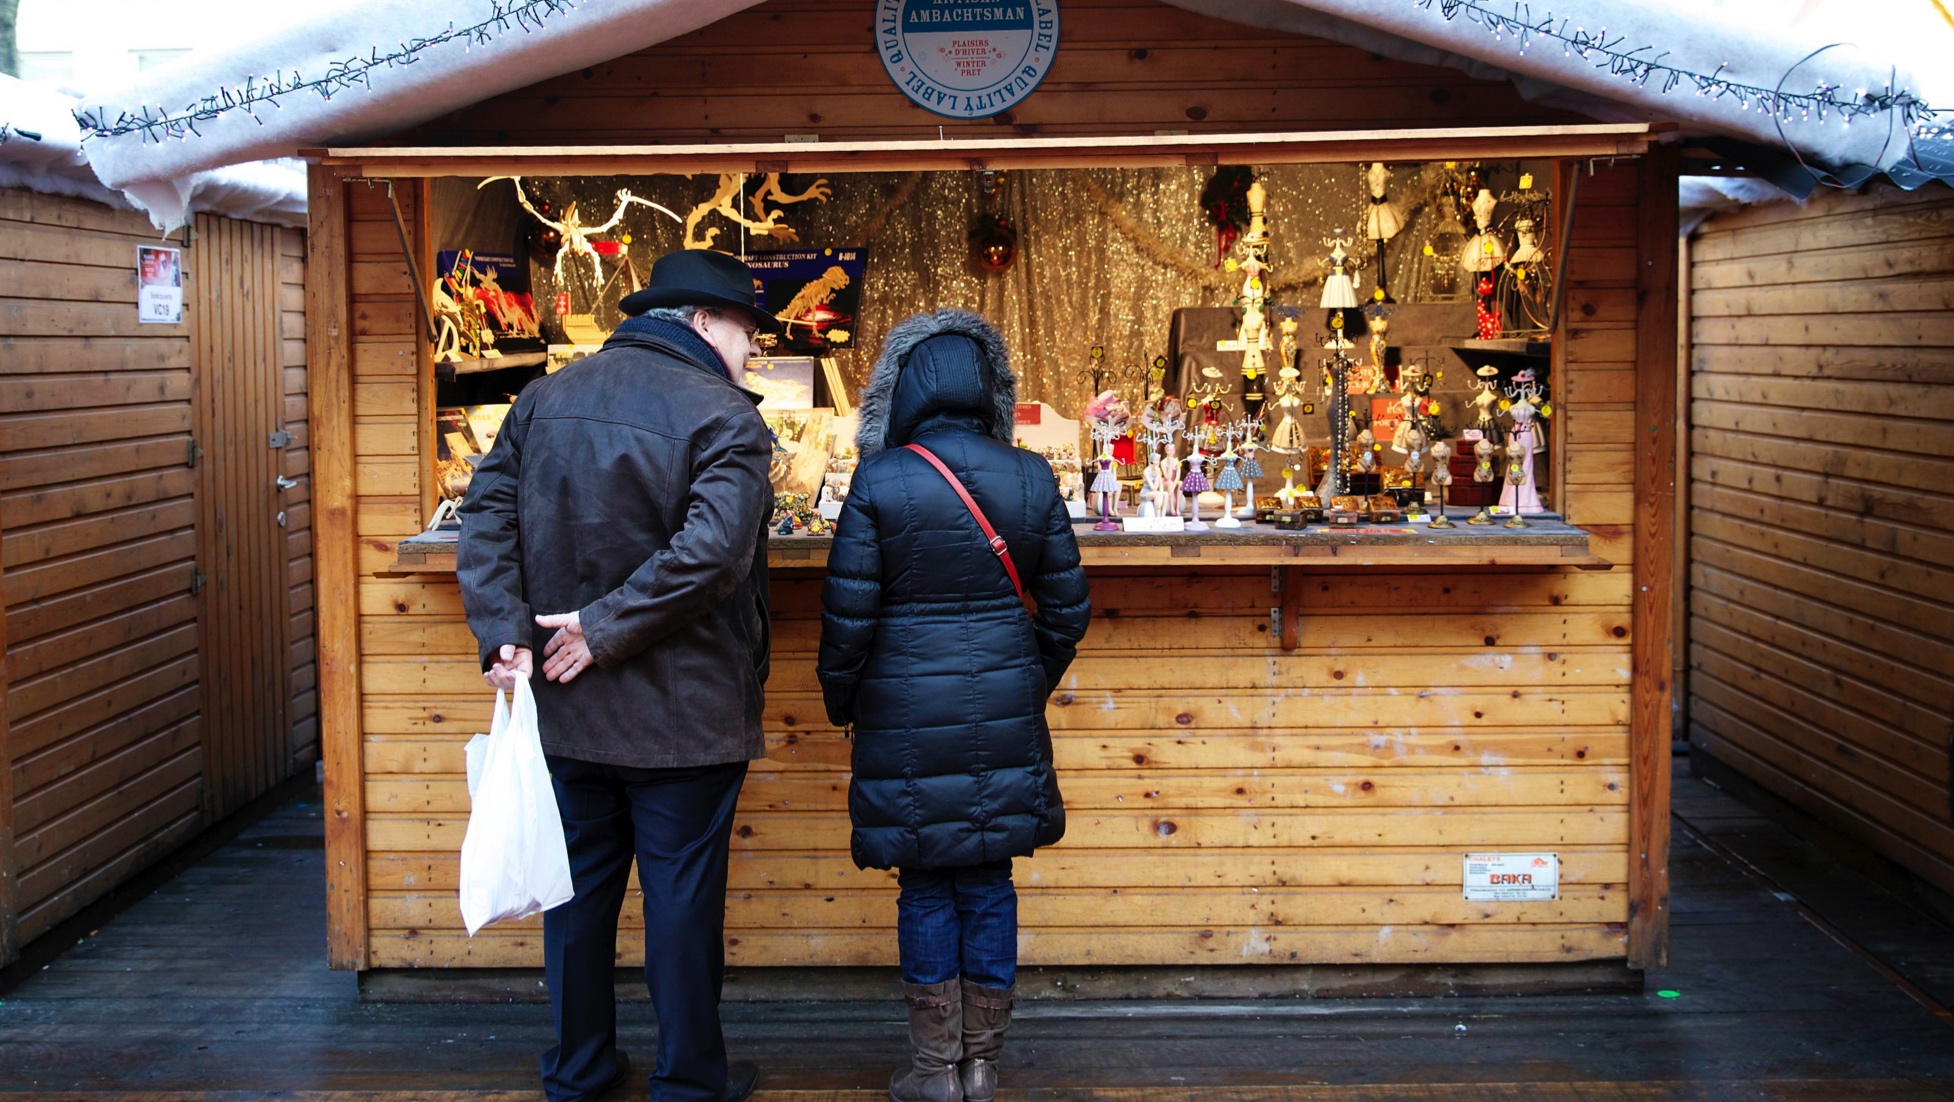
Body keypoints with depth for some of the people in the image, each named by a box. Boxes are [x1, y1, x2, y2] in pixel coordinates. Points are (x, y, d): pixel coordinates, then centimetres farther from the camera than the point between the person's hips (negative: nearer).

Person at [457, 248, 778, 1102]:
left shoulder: (545, 398, 6)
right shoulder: (723, 417, -13)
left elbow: (486, 517, -1)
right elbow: (711, 551, -26)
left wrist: (505, 632, -8)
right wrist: (606, 629, -19)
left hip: (565, 709, 5)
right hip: (682, 715, -5)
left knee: (578, 892, 17)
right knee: (682, 899, 8)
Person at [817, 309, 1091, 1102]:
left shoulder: (879, 482, -12)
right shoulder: (1030, 478, -2)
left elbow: (848, 615, -9)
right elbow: (1068, 606, 4)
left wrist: (841, 703, 7)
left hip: (909, 718, -3)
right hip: (1004, 711, 3)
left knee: (926, 889, 8)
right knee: (989, 884, 11)